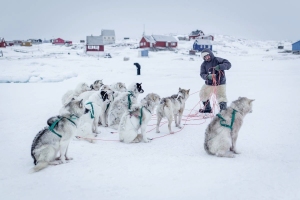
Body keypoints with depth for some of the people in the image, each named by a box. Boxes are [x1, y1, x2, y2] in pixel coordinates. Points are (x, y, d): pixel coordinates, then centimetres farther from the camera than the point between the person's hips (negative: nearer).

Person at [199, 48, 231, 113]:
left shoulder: (217, 60, -11)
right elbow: (202, 74, -9)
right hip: (209, 83, 6)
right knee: (203, 95, 17)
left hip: (220, 83, -5)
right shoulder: (204, 64, 2)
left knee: (221, 97, -15)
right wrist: (208, 76, -31)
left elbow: (228, 64, -18)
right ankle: (207, 108, 38)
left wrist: (220, 67, -35)